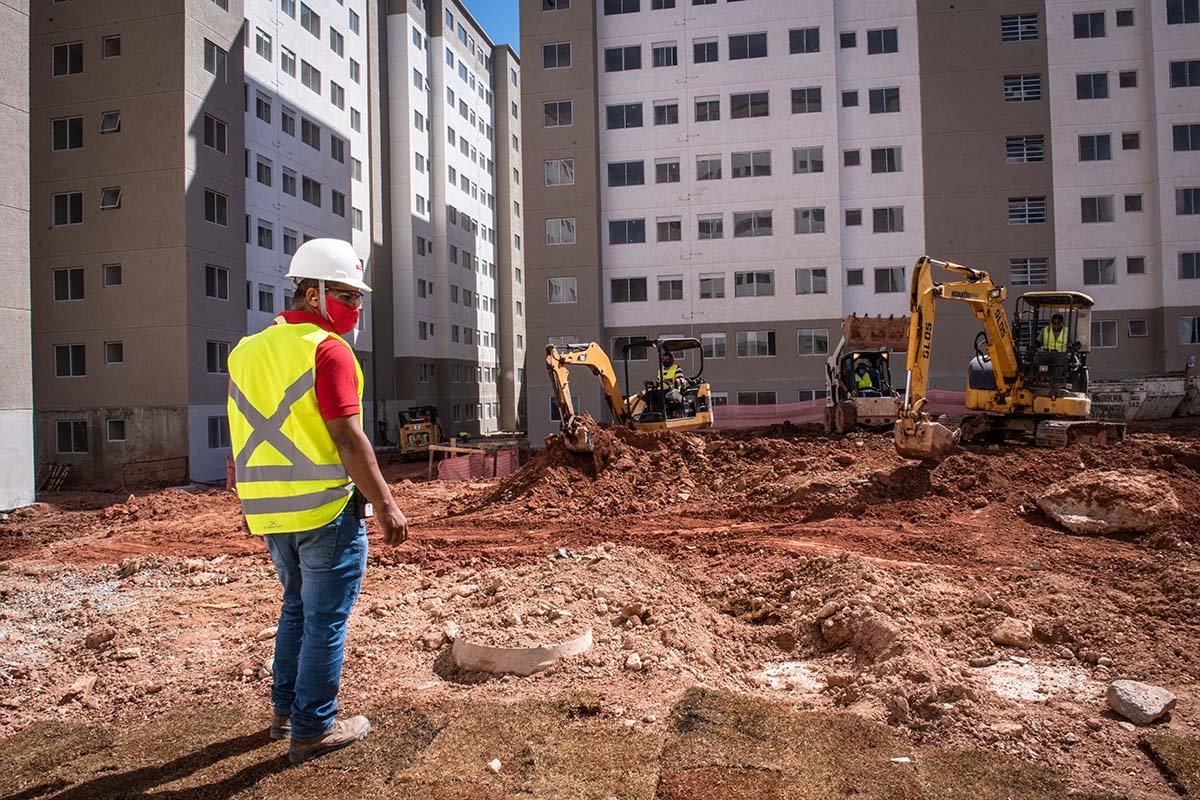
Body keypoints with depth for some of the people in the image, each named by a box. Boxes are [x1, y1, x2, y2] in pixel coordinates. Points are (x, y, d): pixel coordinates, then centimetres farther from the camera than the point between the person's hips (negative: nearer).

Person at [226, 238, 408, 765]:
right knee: (325, 618, 5)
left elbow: (242, 438, 15)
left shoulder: (246, 352, 11)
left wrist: (250, 503, 24)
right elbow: (347, 437, -20)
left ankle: (285, 710, 33)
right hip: (326, 509, -8)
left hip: (270, 513, 8)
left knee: (297, 606, 24)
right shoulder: (327, 349, -13)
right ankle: (313, 730, 15)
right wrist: (385, 505, -15)